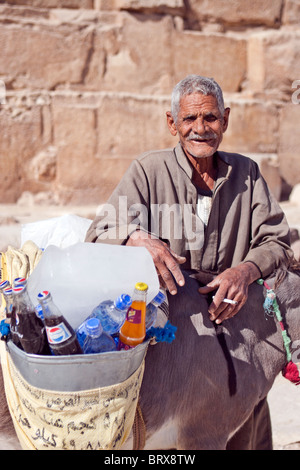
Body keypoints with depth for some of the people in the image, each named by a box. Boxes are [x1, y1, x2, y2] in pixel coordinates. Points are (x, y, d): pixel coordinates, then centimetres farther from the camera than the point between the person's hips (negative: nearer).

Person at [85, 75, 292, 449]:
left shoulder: (246, 172, 8)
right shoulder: (149, 170, 0)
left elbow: (275, 240, 3)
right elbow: (99, 234, -7)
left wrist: (245, 270, -19)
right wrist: (141, 239, -30)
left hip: (230, 318, 2)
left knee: (247, 432, -3)